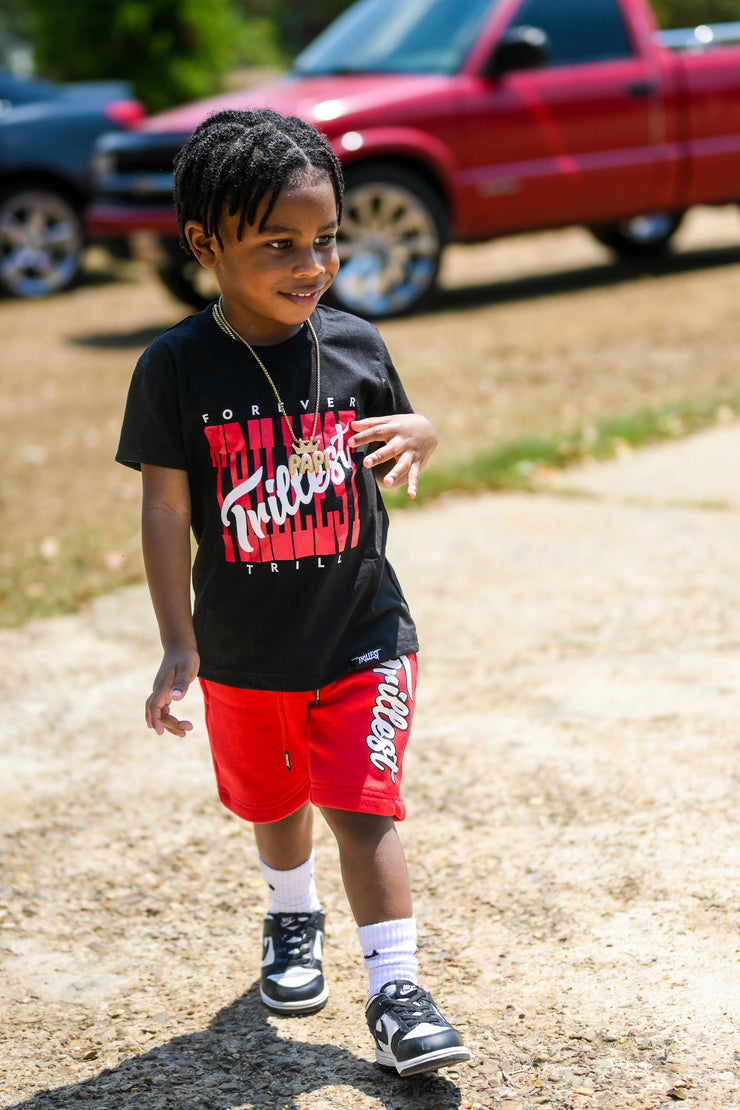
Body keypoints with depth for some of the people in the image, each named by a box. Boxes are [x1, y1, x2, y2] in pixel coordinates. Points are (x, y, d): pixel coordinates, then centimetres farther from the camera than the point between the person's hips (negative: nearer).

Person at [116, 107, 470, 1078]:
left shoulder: (355, 345, -7)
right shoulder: (178, 367, -14)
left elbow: (401, 435, 9)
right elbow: (165, 507, -10)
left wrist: (419, 436, -17)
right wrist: (179, 644, -12)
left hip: (363, 635, 0)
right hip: (245, 651, 1)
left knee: (363, 807, -6)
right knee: (275, 804, 21)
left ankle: (396, 992, 4)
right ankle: (293, 921, 48)